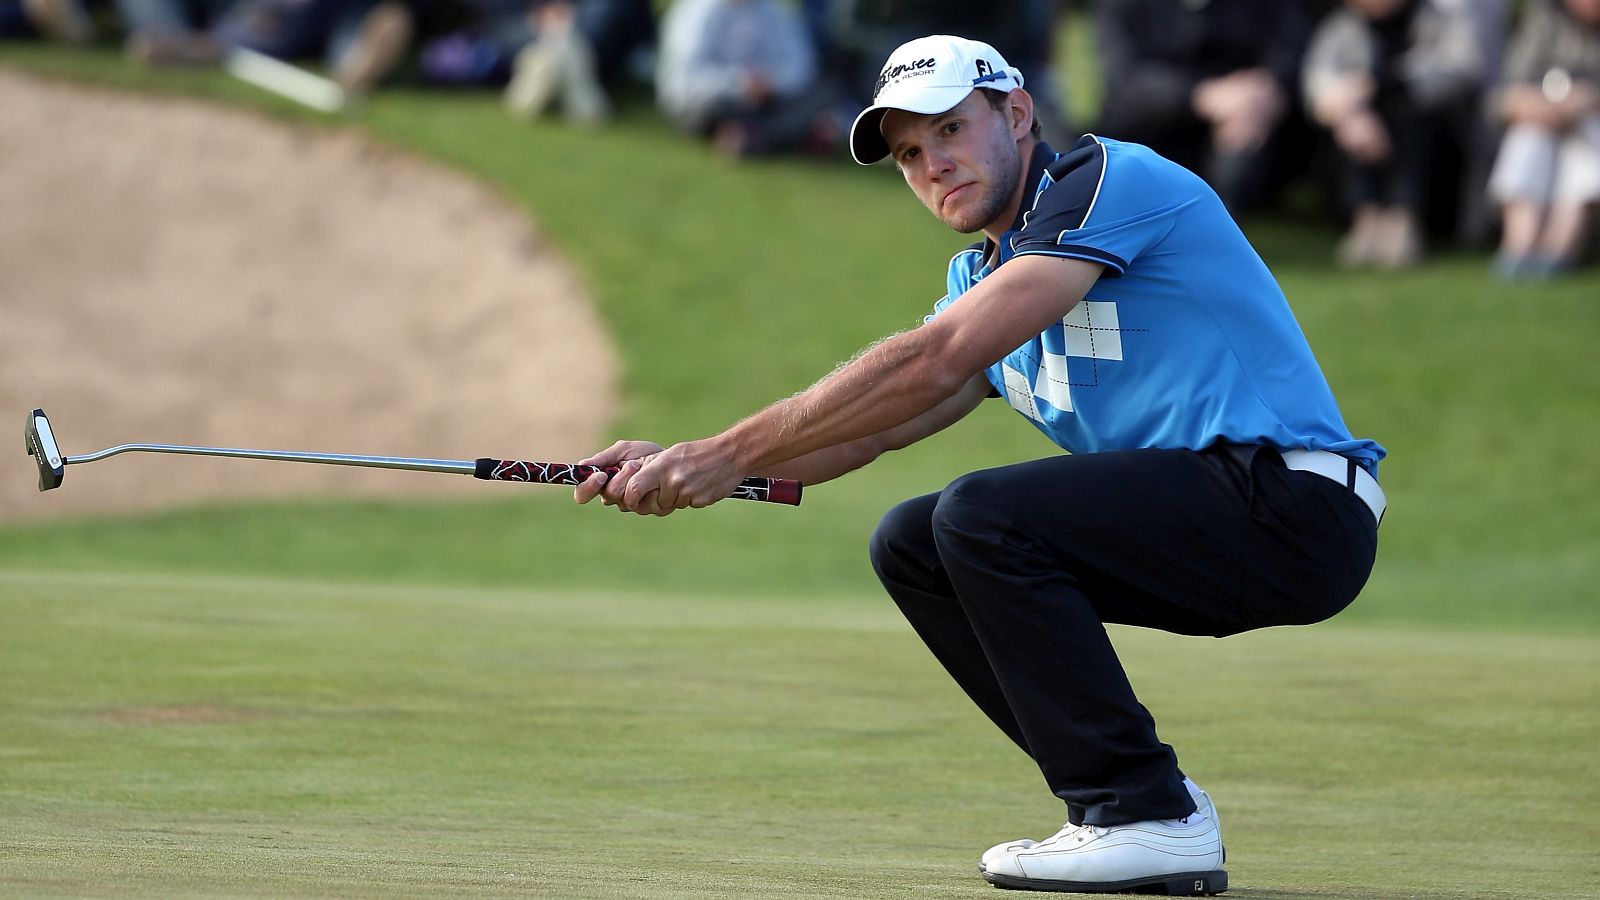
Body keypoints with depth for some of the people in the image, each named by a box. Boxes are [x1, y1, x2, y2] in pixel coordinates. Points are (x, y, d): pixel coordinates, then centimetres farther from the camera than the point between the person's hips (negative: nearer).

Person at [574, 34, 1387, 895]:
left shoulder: (1108, 180, -10)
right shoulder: (984, 274, 18)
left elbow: (934, 363, -19)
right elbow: (860, 430, 13)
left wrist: (731, 452, -16)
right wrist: (679, 464, -2)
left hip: (1295, 503, -10)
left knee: (982, 517, -21)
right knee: (912, 543, 6)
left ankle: (1149, 817, -16)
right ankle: (1128, 797, 6)